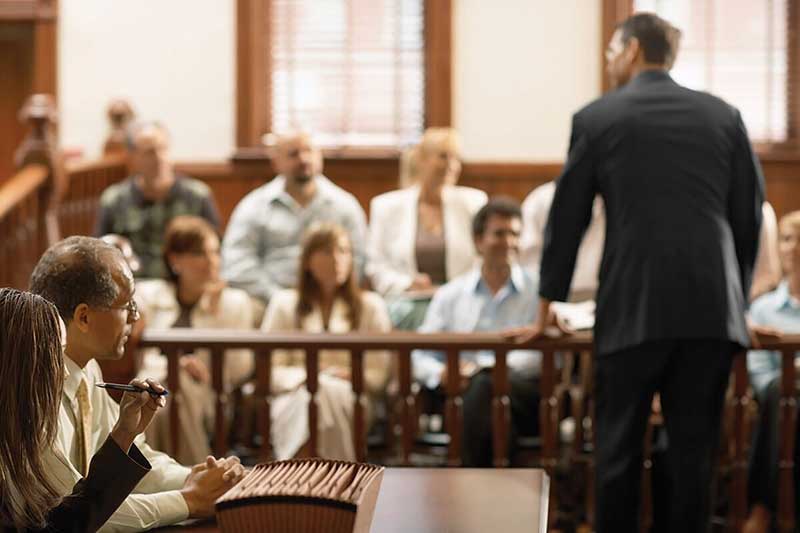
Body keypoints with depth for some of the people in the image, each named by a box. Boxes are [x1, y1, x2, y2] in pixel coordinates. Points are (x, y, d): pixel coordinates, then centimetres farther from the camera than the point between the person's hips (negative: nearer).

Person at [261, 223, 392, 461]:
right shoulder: (284, 303, 18)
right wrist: (305, 376, -12)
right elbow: (269, 370, 8)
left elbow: (379, 374, 11)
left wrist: (348, 376, -10)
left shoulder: (370, 305, 19)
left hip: (350, 398, 0)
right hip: (295, 398, 0)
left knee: (331, 391, -36)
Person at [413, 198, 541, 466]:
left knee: (484, 383, -35)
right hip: (460, 397, 2)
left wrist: (482, 366, -15)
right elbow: (420, 356, 16)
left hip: (525, 396, -1)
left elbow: (543, 356, -5)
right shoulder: (449, 295, 21)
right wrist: (441, 373, -9)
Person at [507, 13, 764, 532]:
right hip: (713, 309, 2)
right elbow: (748, 216, 11)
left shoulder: (596, 118, 3)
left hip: (634, 308, -2)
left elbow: (567, 218, 6)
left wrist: (546, 310, 15)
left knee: (619, 446, 6)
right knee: (695, 449, 7)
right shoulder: (724, 115, 10)